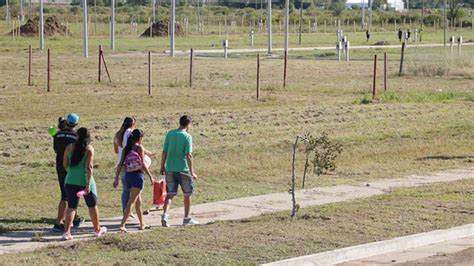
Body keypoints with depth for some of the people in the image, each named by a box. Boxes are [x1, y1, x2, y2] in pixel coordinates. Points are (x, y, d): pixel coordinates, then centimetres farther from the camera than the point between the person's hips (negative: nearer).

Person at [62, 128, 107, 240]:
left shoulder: (69, 147, 2)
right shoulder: (89, 149, -7)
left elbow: (65, 164, 6)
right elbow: (89, 167, -15)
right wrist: (88, 184, -18)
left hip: (71, 180, 2)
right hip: (85, 180, -2)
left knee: (71, 206, 5)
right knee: (92, 205, 16)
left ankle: (66, 232, -9)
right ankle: (97, 229, 30)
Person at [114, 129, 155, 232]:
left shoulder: (126, 149, 9)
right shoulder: (139, 147, -7)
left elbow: (120, 164, 5)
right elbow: (142, 164, -12)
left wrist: (116, 178, 6)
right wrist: (150, 176, -4)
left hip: (128, 175, 7)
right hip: (137, 174, -7)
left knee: (138, 200, 20)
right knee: (132, 201, -8)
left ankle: (142, 224, 30)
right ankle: (122, 224, -19)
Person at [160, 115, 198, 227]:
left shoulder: (170, 134, 3)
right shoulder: (187, 137, -10)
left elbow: (164, 152, 4)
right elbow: (189, 155, -14)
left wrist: (162, 166, 14)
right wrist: (192, 172, -9)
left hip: (170, 169, 4)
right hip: (183, 169, -4)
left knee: (170, 194, 7)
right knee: (187, 194, 12)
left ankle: (165, 215, -12)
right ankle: (187, 218, 20)